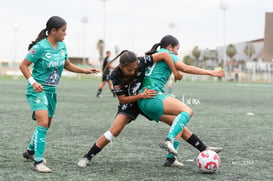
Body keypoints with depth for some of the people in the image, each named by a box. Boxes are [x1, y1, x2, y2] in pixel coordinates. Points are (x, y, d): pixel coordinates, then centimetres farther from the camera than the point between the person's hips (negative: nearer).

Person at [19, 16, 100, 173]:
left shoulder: (62, 46, 4)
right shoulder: (40, 47, -18)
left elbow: (67, 65, 18)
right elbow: (24, 65, -13)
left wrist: (85, 71, 8)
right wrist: (33, 82, -26)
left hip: (51, 91, 8)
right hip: (38, 90, -8)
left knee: (46, 125, 17)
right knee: (43, 123, -21)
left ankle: (30, 151, 39)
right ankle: (38, 161, -18)